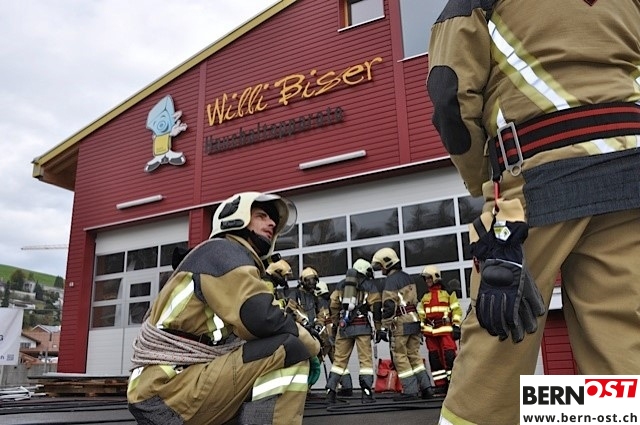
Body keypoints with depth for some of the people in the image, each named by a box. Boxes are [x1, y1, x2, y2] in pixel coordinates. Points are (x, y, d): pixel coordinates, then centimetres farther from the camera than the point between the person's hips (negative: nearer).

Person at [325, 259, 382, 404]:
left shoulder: (341, 284, 16)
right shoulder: (370, 285, 5)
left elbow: (333, 306, 12)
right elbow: (376, 308, -2)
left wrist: (335, 324, 20)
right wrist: (377, 329, 3)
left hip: (344, 326, 3)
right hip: (362, 326, -3)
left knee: (340, 358, 9)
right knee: (365, 359, 1)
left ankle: (331, 391, 6)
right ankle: (367, 393, -4)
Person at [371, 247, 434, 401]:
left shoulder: (391, 280, -11)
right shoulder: (407, 277, 15)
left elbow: (388, 306, -17)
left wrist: (384, 328, -16)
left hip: (401, 323, -8)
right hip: (414, 319, 8)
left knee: (400, 358, 0)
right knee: (414, 355, 14)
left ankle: (410, 391, 0)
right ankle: (426, 388, 11)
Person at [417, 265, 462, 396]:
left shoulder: (447, 293, 1)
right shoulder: (425, 297, 18)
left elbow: (456, 310, -2)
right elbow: (421, 315, 20)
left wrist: (456, 326, -8)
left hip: (446, 330, -6)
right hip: (430, 332, 6)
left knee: (449, 357, -11)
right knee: (434, 359, 5)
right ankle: (440, 385, 11)